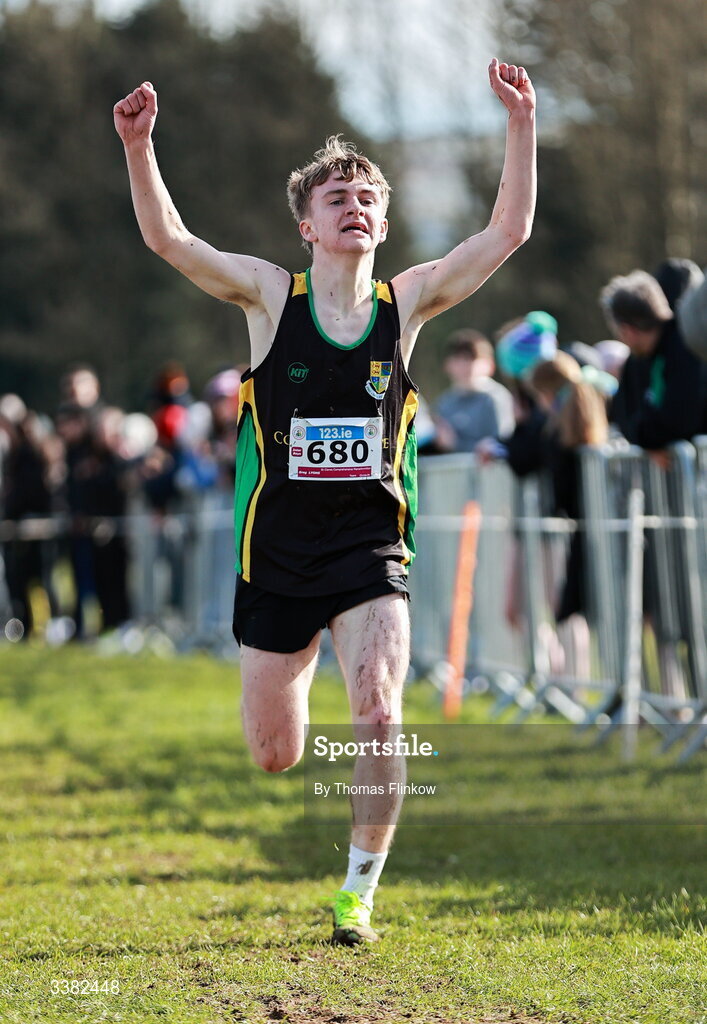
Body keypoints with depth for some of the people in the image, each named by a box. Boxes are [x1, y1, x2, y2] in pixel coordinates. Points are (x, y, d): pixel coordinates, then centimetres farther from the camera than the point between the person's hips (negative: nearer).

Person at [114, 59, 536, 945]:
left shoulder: (406, 302, 3)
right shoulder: (271, 296, -2)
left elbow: (508, 231, -1)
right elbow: (166, 238, -11)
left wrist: (521, 125, -10)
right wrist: (138, 148, -25)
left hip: (370, 547, 0)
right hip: (277, 547, 0)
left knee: (378, 716, -23)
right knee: (273, 755, 7)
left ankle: (359, 895, -7)